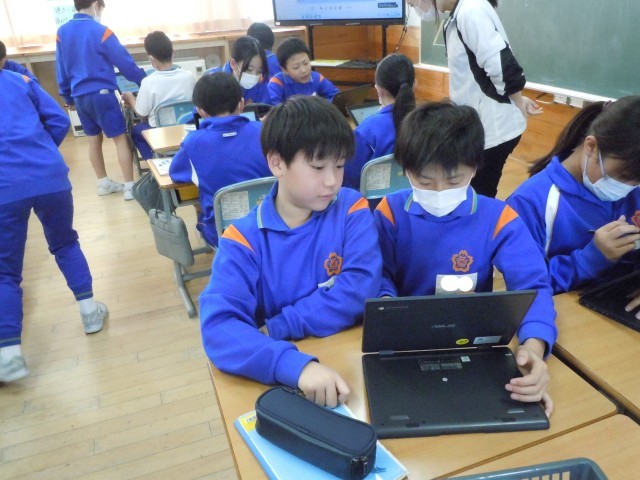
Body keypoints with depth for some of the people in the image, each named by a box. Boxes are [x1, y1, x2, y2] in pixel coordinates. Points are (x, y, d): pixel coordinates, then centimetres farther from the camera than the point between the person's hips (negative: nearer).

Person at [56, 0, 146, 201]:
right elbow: (125, 62, -7)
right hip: (101, 94, -6)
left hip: (79, 97, 6)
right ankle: (130, 187, -2)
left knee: (94, 139, 16)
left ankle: (103, 183, 25)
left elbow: (61, 69, 13)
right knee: (121, 138, -1)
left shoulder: (62, 32, 6)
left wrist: (68, 97, 23)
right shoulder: (101, 32, -11)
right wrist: (143, 79, 9)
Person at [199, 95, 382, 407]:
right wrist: (295, 365, -36)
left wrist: (276, 328, -17)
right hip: (284, 376, 0)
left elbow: (361, 288, -14)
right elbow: (218, 328, -20)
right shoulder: (244, 239, -8)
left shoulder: (351, 210, -3)